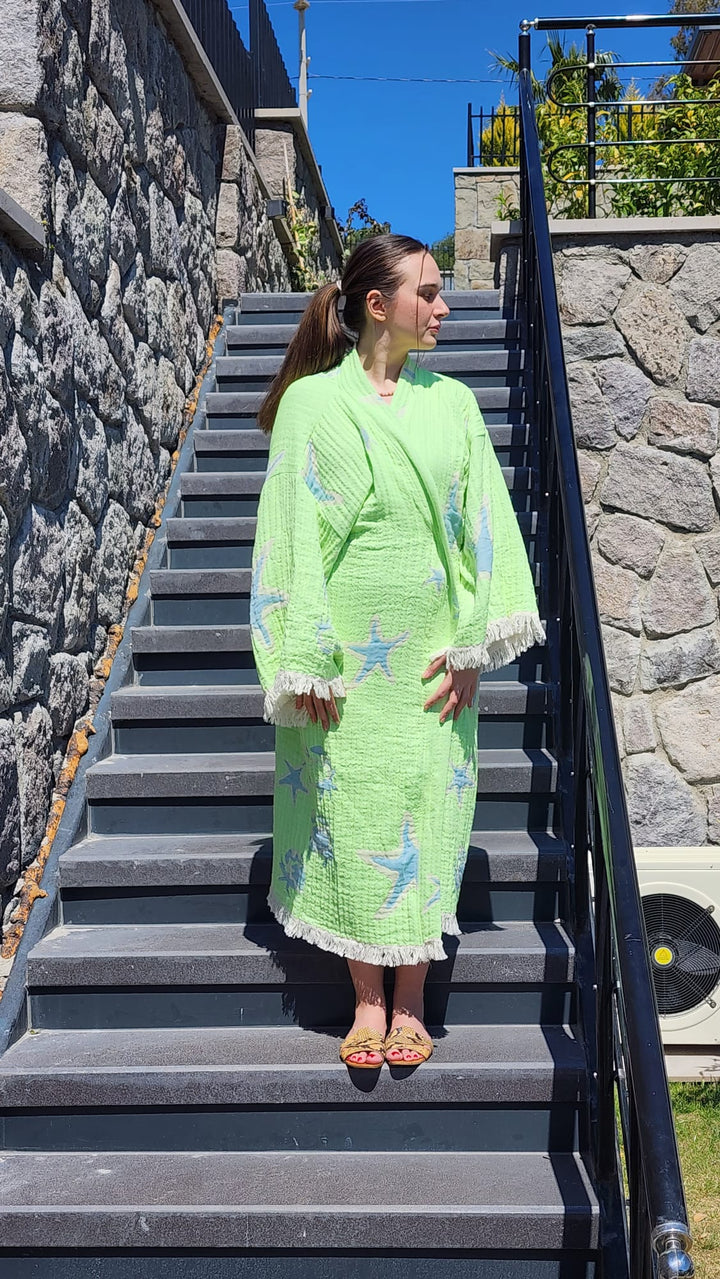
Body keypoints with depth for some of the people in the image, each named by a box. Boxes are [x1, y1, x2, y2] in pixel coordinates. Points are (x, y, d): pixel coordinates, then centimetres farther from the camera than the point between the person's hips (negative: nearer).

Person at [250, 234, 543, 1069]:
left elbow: (485, 521, 5)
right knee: (350, 811, 3)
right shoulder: (312, 401, 0)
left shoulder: (452, 401, 9)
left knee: (426, 810, 3)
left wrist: (472, 645, -4)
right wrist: (305, 662, -10)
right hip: (345, 650, -2)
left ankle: (410, 1003, 17)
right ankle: (367, 1002, 18)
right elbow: (293, 531, -3)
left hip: (430, 651, 2)